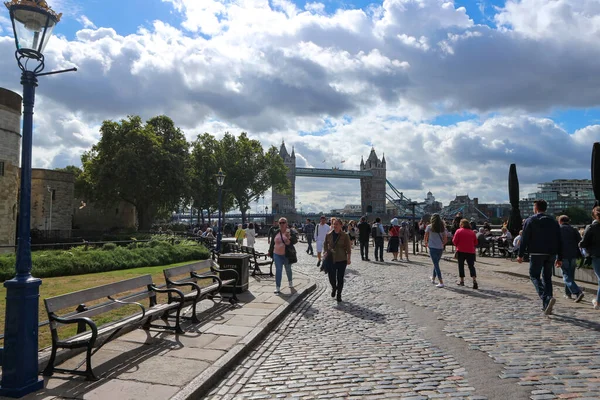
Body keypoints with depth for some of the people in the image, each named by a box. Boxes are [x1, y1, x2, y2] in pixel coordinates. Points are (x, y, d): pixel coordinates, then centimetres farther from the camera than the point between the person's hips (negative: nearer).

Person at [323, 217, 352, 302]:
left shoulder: (345, 236, -7)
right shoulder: (328, 235, 0)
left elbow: (348, 248, -3)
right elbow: (325, 245, 11)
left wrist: (348, 258, -6)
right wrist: (326, 252, -2)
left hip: (341, 260, -2)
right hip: (331, 260, 2)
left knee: (340, 278, 6)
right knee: (331, 277, 5)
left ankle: (339, 294, 23)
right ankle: (334, 288, 38)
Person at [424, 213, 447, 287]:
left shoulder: (429, 227, -6)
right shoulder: (442, 227, 3)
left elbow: (426, 237, 2)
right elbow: (445, 238, 6)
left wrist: (426, 243, 20)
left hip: (432, 248, -4)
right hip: (440, 248, 4)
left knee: (436, 265, -2)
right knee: (436, 263, 21)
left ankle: (441, 282, -8)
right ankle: (433, 278, 35)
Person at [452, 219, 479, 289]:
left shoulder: (459, 231, -5)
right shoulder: (472, 232, 6)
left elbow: (454, 241, -6)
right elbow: (476, 243, 11)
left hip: (461, 251, -2)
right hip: (471, 251, 2)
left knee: (461, 265, 11)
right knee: (471, 266, 2)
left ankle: (462, 281, 16)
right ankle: (474, 281, -14)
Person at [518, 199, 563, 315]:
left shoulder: (530, 220, -3)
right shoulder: (553, 221, 11)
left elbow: (524, 239, -8)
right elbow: (559, 241, 11)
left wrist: (520, 255, -3)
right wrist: (559, 258, 14)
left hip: (536, 253, -5)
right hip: (551, 253, 5)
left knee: (534, 275, 2)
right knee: (547, 277, 14)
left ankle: (547, 298, -22)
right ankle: (546, 306, 15)